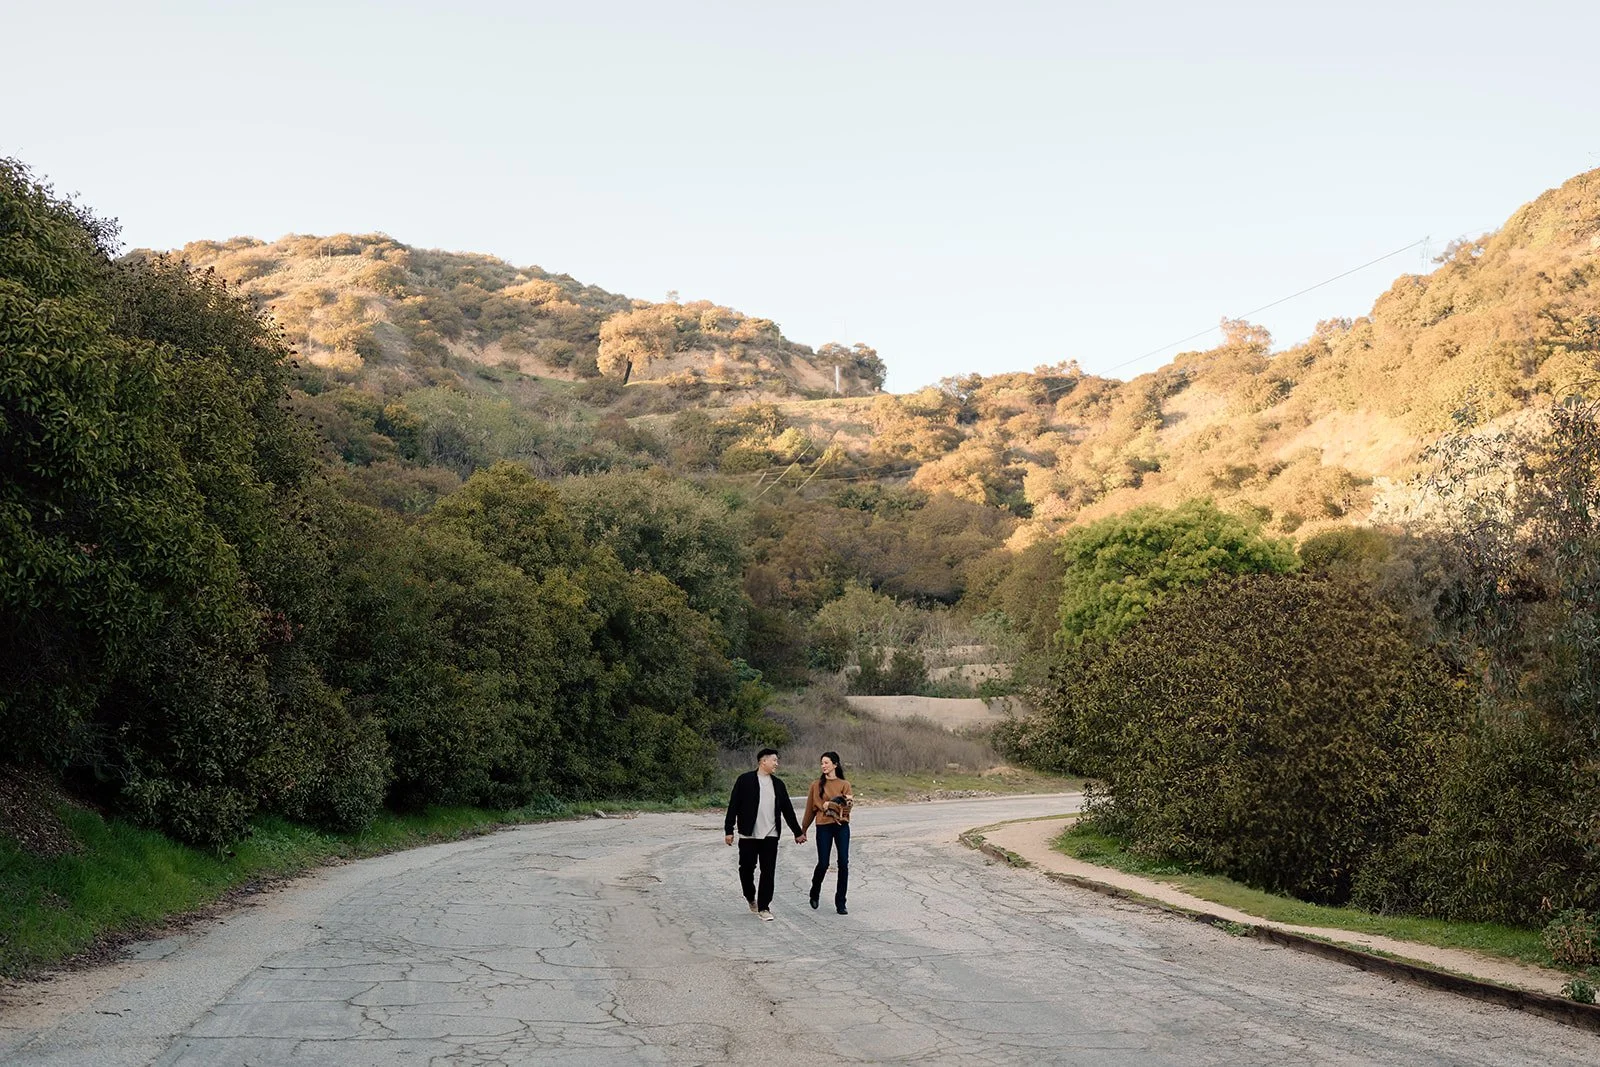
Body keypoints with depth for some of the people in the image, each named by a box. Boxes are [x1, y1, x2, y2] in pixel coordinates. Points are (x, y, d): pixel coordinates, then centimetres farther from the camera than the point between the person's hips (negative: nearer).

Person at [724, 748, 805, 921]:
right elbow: (733, 806, -5)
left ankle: (764, 907, 5)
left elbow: (787, 809, 16)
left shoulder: (778, 784, 11)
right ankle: (751, 898, 30)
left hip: (770, 835, 3)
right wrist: (729, 830, -9)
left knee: (768, 871, -1)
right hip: (748, 835, -3)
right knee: (747, 868, 6)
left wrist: (798, 832, 18)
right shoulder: (745, 780, -3)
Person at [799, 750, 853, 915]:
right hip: (823, 827, -1)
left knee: (844, 864, -5)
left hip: (842, 827, 1)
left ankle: (840, 903, 3)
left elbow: (846, 809, -2)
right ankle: (815, 894, 26)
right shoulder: (816, 785, 6)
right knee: (823, 864, -2)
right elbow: (811, 808, 5)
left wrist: (829, 804, -13)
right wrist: (803, 829, 2)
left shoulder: (844, 785, 7)